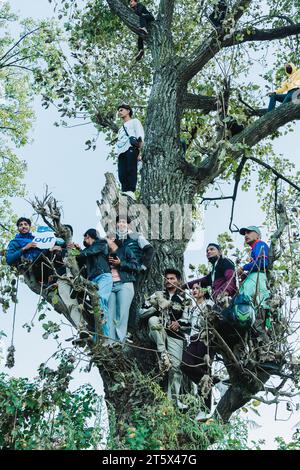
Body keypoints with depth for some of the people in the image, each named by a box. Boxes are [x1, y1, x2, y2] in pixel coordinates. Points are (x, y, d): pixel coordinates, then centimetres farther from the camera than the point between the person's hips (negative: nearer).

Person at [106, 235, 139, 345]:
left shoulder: (125, 250, 11)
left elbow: (135, 266, 3)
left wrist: (120, 263, -6)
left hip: (124, 285, -4)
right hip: (110, 286, 4)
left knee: (122, 314, -12)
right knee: (110, 315, -7)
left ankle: (120, 342, -14)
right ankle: (110, 343, -10)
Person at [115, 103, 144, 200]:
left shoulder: (134, 121, 21)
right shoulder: (121, 128, 41)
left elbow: (140, 134, 4)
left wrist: (140, 148, -13)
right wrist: (117, 153, 12)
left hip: (131, 149, -7)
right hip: (121, 152, 7)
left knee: (131, 170, -23)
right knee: (122, 175, -11)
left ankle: (131, 191, -34)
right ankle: (124, 191, -20)